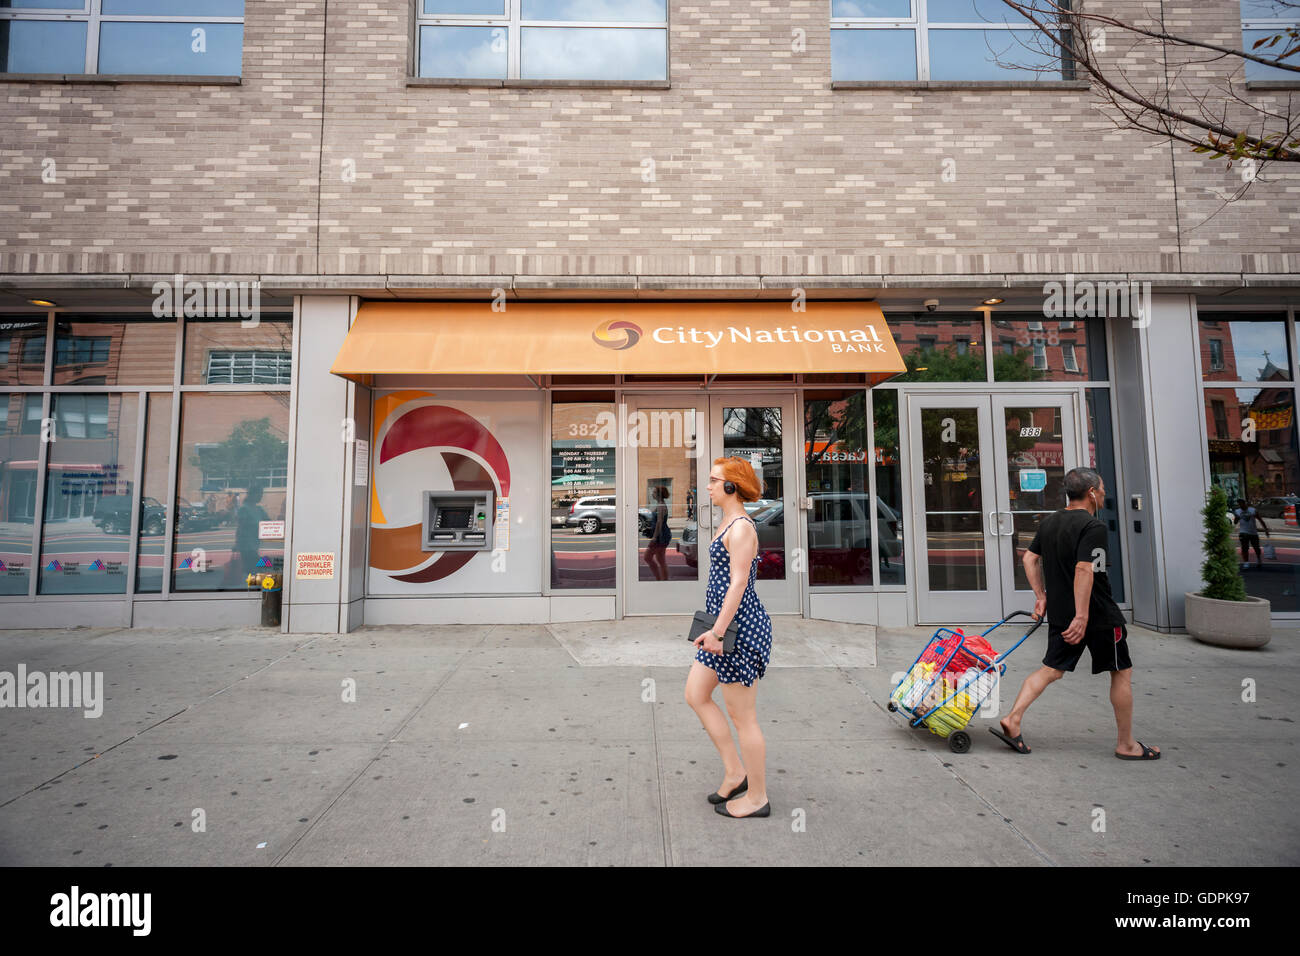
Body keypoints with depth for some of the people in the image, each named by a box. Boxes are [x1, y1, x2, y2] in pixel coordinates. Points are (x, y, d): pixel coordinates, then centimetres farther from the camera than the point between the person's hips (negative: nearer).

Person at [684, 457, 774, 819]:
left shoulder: (741, 527, -18)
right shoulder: (730, 523, 12)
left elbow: (738, 584, -23)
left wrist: (717, 631, -24)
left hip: (740, 627, -10)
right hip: (726, 624, 11)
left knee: (742, 716, 4)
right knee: (696, 695, 16)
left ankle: (757, 797, 23)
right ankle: (735, 773, 27)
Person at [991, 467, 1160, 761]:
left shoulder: (1049, 522, 9)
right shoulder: (1093, 527, -16)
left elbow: (1030, 559, 14)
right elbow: (1084, 570, -25)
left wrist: (1041, 596, 18)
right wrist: (1082, 616, -27)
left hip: (1060, 615, 7)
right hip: (1099, 615, -7)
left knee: (1051, 670, 10)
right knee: (1121, 673, 12)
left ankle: (1012, 720, -1)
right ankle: (1126, 744, 22)